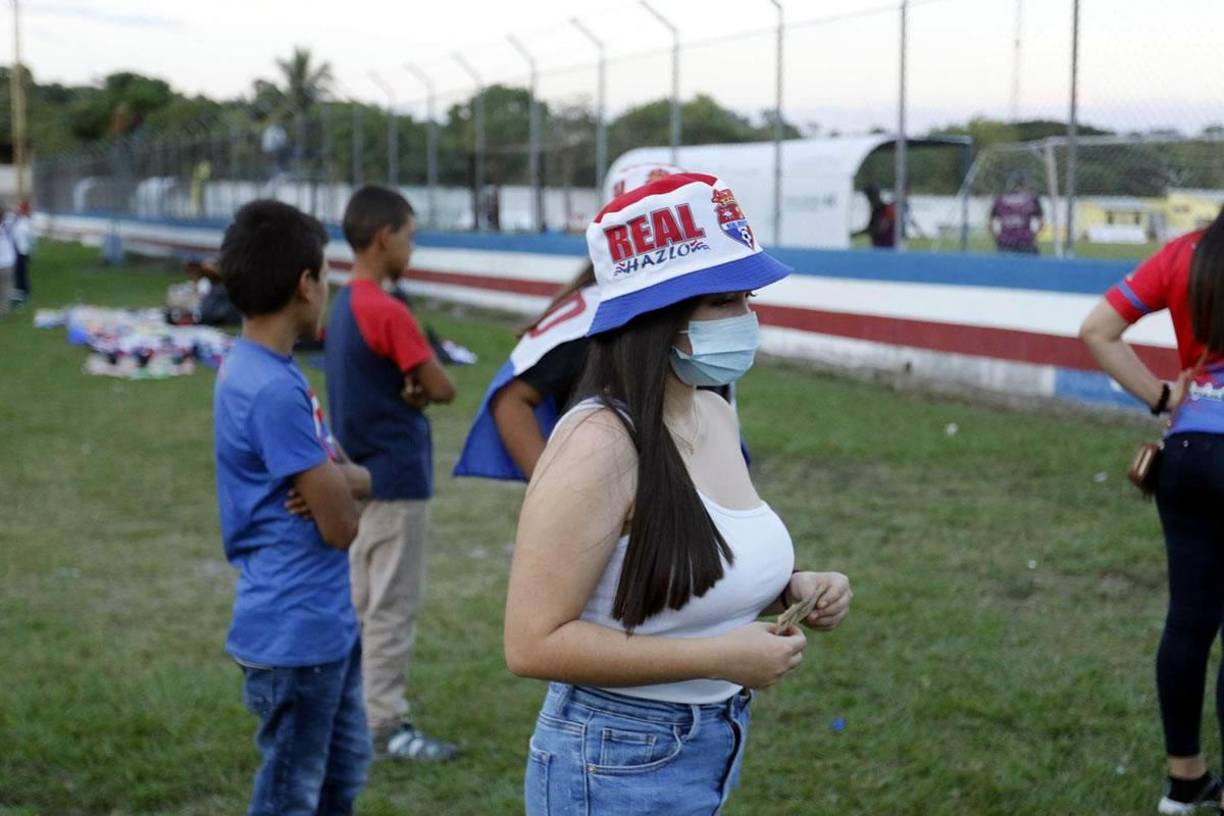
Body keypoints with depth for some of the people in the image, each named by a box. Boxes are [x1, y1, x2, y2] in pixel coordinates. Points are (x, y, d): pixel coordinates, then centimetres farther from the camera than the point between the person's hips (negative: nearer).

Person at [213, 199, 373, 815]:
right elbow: (342, 526, -20)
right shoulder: (273, 390, -24)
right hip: (295, 631, -10)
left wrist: (336, 480, -15)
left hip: (326, 621, 10)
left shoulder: (263, 372, 7)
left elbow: (359, 480, 8)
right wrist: (339, 485, 2)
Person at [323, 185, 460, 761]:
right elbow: (443, 389, -17)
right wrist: (418, 389, 3)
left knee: (362, 601, 16)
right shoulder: (388, 313, -20)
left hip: (362, 471, 9)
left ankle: (362, 713, 25)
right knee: (393, 606, -1)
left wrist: (407, 389, -5)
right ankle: (386, 726, 5)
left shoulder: (343, 306, 8)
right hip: (397, 477, -9)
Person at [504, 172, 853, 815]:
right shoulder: (599, 443, -23)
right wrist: (719, 657, -24)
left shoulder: (716, 415, 1)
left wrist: (789, 590, -3)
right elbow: (534, 643, -25)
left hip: (715, 751, 8)